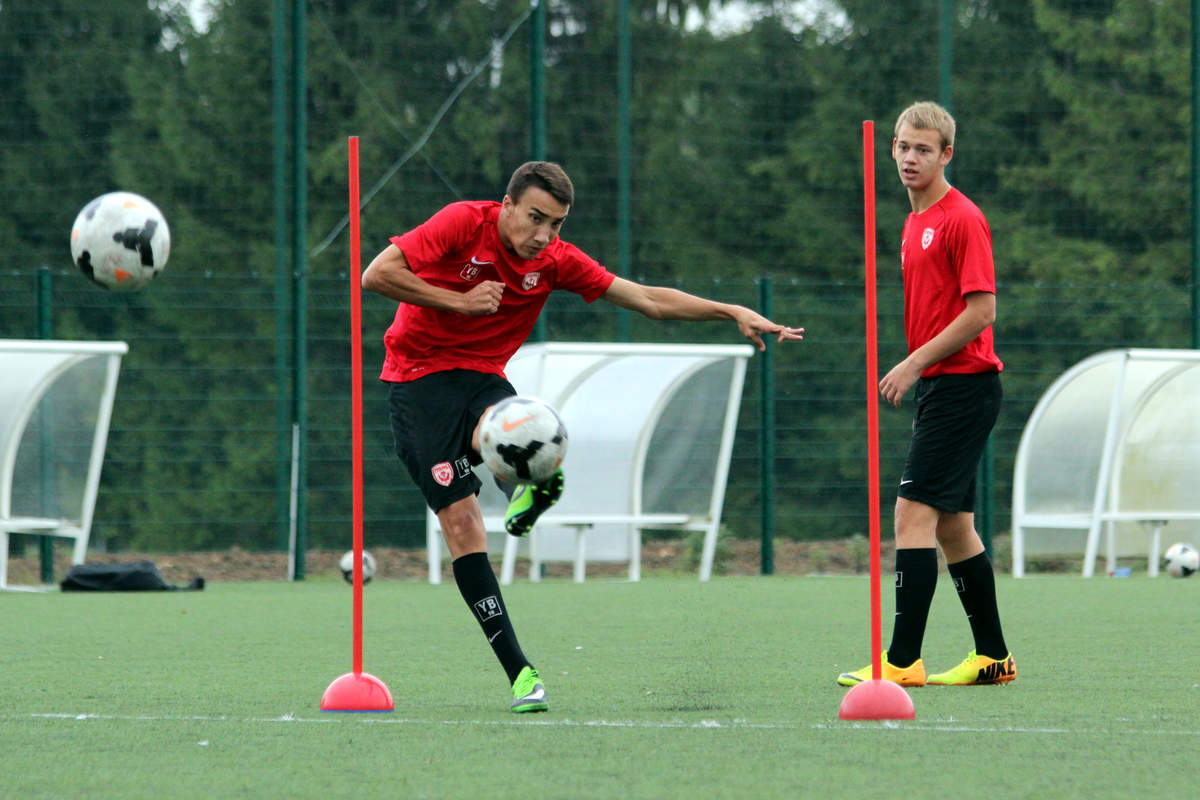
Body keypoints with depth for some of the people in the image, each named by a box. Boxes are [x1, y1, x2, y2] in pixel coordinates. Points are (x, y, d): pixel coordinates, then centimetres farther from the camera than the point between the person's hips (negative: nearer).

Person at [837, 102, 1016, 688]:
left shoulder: (961, 219, -12)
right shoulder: (917, 222, 17)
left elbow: (981, 311, -17)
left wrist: (914, 363, -16)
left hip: (962, 389, -10)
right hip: (939, 390, 10)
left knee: (914, 513, -14)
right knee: (952, 524, 12)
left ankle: (902, 660, -17)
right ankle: (992, 656, 18)